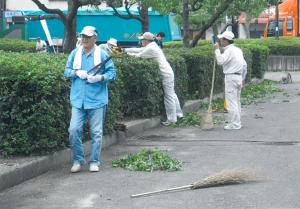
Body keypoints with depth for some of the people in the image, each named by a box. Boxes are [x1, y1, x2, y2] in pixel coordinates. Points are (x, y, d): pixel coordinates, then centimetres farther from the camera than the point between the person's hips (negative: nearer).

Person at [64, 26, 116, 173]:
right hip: (78, 99, 2)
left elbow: (112, 73, 0)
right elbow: (66, 71, 10)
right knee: (74, 129, -4)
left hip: (96, 100, -2)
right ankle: (78, 160, 11)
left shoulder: (102, 54, -2)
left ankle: (94, 162, 16)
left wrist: (100, 77, -19)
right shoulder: (75, 53, 6)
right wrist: (77, 73, -10)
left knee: (96, 132, 4)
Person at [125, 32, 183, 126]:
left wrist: (128, 54, 3)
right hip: (168, 72, 10)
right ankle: (178, 113, 27)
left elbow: (138, 56, -13)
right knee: (172, 94, 17)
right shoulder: (151, 46, 13)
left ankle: (172, 119, 0)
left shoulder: (150, 48, -18)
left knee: (168, 96, -5)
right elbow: (138, 50, 18)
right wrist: (125, 50, 16)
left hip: (166, 75, -10)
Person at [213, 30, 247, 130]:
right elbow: (244, 65, 17)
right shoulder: (238, 50, 15)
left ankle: (234, 124, -4)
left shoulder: (229, 50, -13)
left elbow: (220, 61, -24)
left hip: (231, 77, -9)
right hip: (238, 77, 9)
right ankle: (237, 122, 20)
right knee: (236, 101, 14)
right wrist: (242, 79, 22)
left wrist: (217, 50, -13)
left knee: (231, 102, -5)